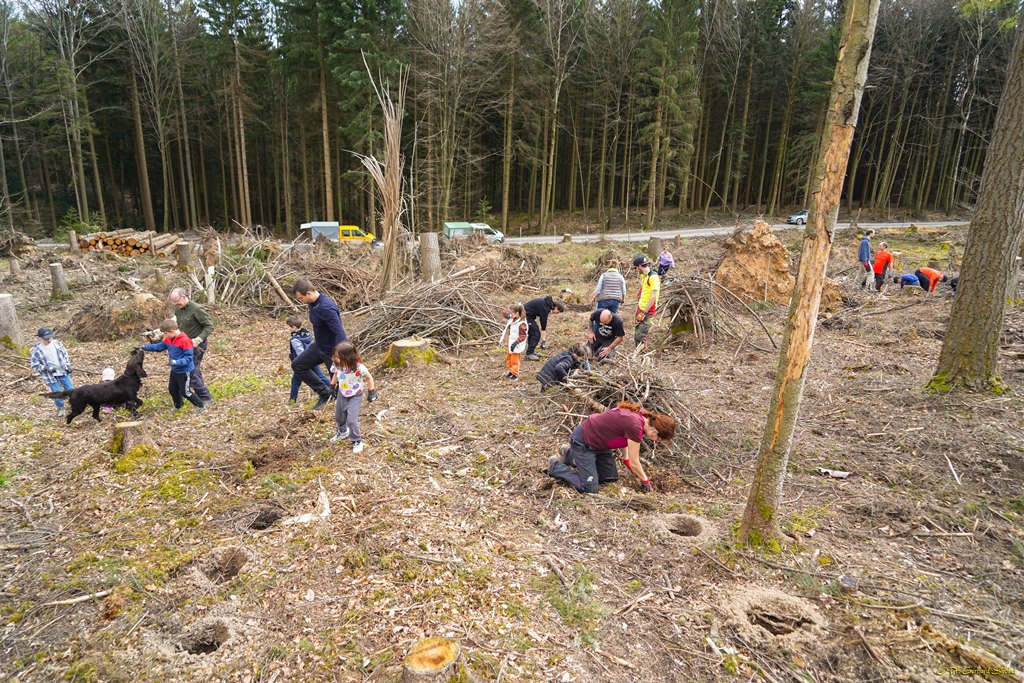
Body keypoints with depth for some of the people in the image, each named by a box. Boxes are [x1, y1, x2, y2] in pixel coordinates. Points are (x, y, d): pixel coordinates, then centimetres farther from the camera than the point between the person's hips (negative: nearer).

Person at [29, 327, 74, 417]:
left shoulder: (56, 343, -7)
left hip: (63, 372, 3)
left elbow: (65, 354, 7)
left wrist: (68, 366, 2)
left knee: (70, 389, 11)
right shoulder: (36, 350, -17)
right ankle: (60, 408, 28)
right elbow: (35, 366, -9)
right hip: (50, 376, -3)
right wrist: (47, 368, -22)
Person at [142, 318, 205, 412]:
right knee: (172, 390, 20)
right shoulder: (169, 339, 1)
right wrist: (144, 347, 7)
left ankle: (200, 406, 13)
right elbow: (158, 346, 14)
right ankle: (178, 407, 41)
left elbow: (188, 358, -26)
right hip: (174, 371, 9)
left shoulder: (185, 341, -25)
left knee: (185, 392, -3)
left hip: (185, 371, -9)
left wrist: (176, 362, -36)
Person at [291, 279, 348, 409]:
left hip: (333, 350, -10)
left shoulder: (326, 308, -31)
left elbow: (340, 333, -35)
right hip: (319, 346, 10)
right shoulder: (312, 303, -1)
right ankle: (325, 393, 17)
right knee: (297, 365, 13)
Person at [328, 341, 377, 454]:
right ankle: (342, 432, 54)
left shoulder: (358, 367, -32)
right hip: (342, 394, 6)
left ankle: (357, 441, 11)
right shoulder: (338, 365, -18)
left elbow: (369, 378, -16)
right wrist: (332, 386, 12)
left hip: (355, 396, -6)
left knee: (352, 420, -12)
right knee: (338, 417, 23)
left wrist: (371, 392, -14)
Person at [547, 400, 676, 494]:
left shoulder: (642, 415, -6)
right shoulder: (635, 426, -31)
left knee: (611, 477, 14)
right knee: (590, 489, -11)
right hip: (583, 442, -9)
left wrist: (626, 459, 10)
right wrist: (646, 482, -2)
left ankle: (570, 454, 24)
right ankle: (556, 466, 7)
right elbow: (634, 462, -18)